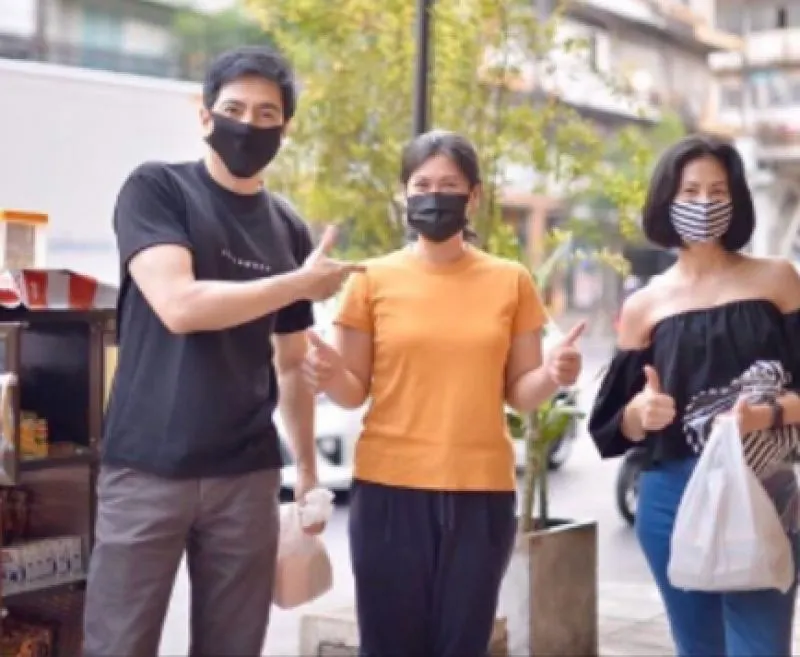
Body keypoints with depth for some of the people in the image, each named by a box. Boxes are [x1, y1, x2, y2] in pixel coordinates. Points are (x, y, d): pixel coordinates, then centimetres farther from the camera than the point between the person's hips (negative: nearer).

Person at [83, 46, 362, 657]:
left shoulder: (290, 229, 11)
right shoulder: (157, 188, -2)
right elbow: (179, 305, -17)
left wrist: (308, 470, 15)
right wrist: (302, 283, -9)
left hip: (248, 475, 4)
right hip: (148, 469, -4)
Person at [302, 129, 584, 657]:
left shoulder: (511, 281, 5)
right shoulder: (373, 280, 3)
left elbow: (519, 393, 8)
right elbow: (355, 392, 6)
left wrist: (552, 377, -13)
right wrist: (330, 376, -16)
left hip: (482, 491, 1)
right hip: (389, 489, -1)